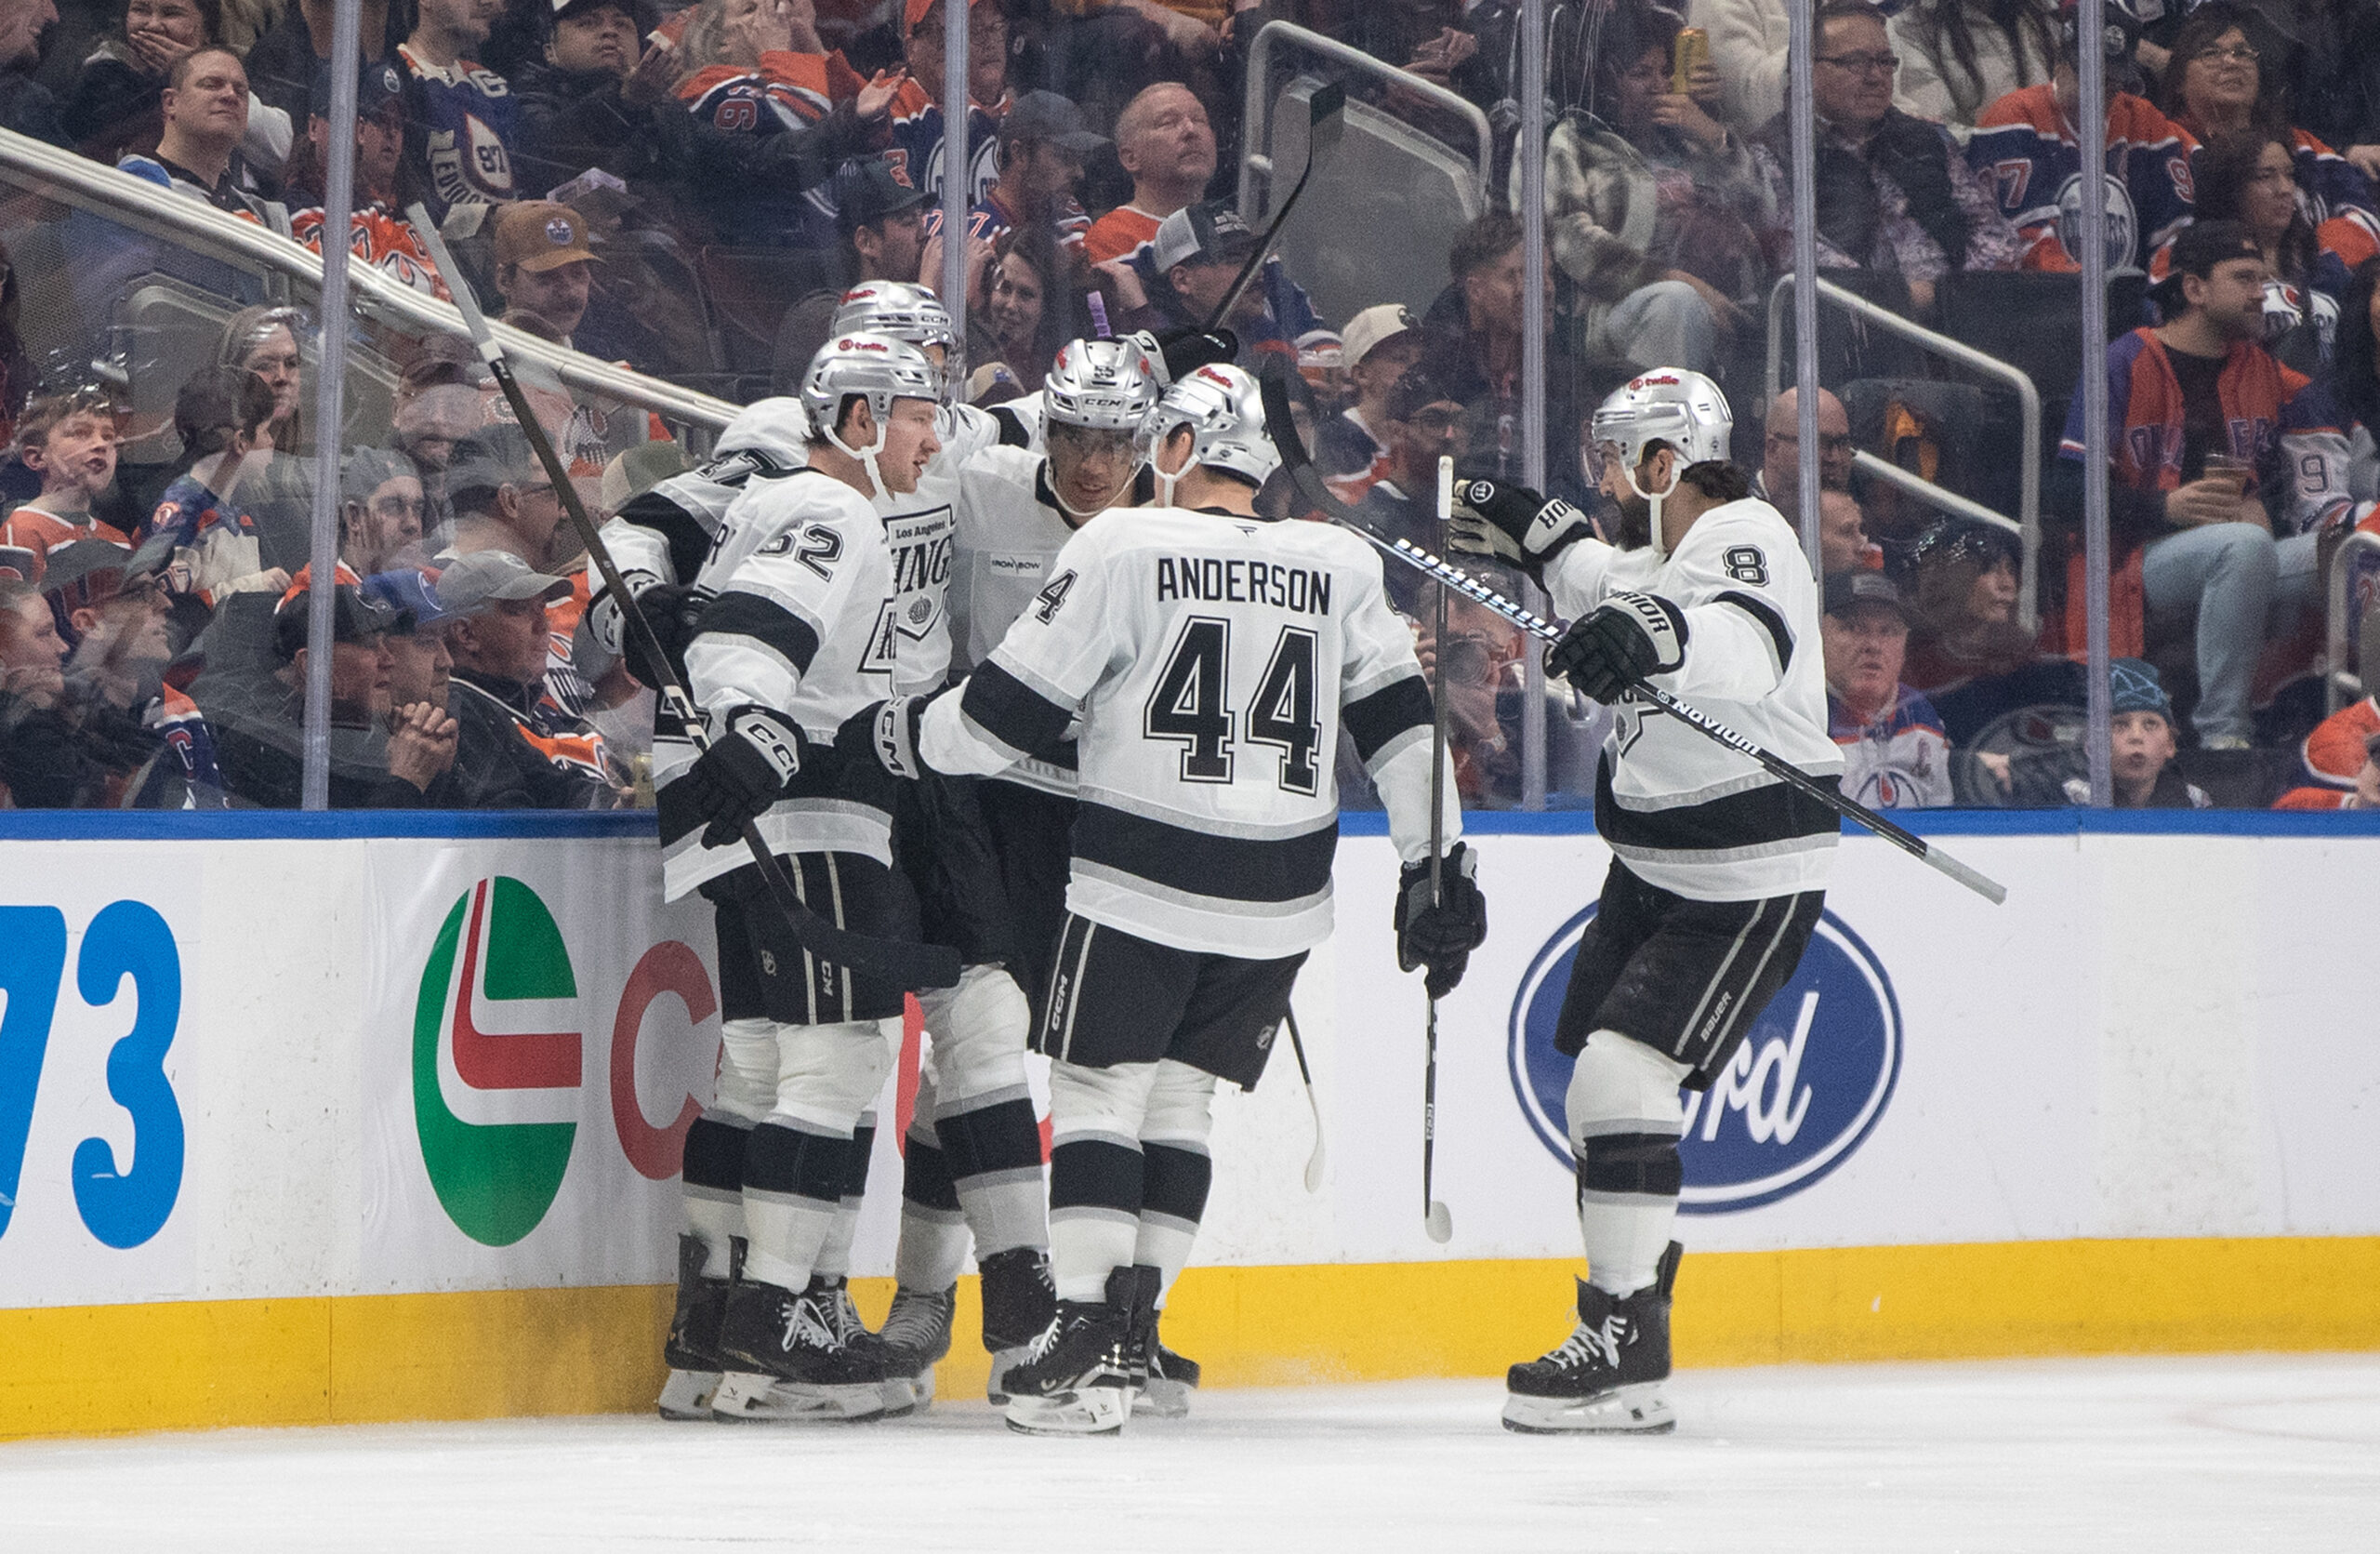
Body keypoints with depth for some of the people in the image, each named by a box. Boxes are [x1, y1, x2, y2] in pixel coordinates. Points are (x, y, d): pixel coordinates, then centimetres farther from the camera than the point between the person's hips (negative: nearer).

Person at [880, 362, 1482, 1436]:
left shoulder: (1123, 550, -6)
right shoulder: (1344, 567, 6)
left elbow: (1012, 711, -4)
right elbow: (1400, 724, 6)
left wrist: (903, 736, 13)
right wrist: (1438, 866, 12)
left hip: (1142, 878, -4)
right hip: (1277, 900, 4)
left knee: (1097, 1087, 3)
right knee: (1180, 1097, 15)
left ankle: (1089, 1323, -7)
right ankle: (1134, 1324, 11)